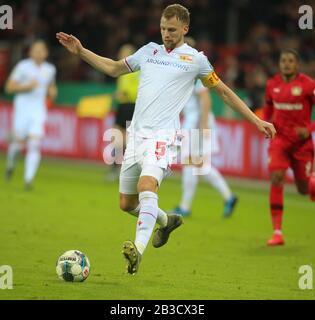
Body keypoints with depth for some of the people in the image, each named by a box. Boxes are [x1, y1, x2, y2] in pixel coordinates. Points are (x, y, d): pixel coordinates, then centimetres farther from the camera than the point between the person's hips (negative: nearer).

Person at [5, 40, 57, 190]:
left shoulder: (50, 69, 8)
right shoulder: (23, 66, -5)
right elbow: (9, 87, -5)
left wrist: (52, 92, 3)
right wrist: (27, 86, -17)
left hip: (39, 110, 2)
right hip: (22, 108, -2)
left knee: (35, 145, -10)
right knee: (19, 142, -1)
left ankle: (28, 179, -11)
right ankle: (10, 163, 33)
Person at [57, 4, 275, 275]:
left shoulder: (195, 59, 6)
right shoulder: (149, 51, 18)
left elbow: (223, 91, 15)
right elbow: (114, 68, 31)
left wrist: (256, 120, 13)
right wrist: (80, 51, 24)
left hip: (162, 135, -6)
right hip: (136, 133, 6)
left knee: (147, 186, -31)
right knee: (126, 204, 10)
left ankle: (138, 250, -43)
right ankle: (166, 221, 39)